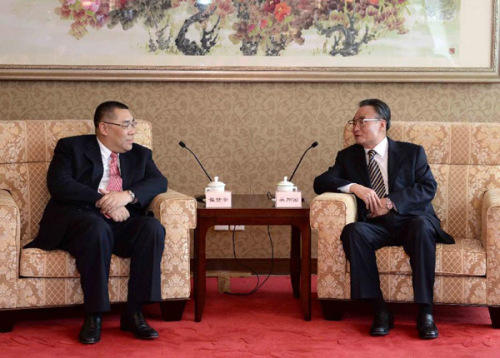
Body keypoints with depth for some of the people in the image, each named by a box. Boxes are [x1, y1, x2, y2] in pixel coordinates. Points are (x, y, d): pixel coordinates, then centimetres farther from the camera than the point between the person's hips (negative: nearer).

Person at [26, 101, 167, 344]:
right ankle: (94, 316, -29)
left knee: (153, 227, -28)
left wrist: (128, 195, -16)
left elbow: (159, 182, 4)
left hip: (121, 224, 4)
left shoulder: (140, 155, 21)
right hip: (75, 221, -4)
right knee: (97, 227, -38)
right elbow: (58, 183, -7)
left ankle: (134, 313, -23)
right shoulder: (71, 147, 10)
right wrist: (102, 201, -17)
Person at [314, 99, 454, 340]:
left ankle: (425, 312, -35)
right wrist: (354, 187, -14)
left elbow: (428, 187, 0)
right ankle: (380, 311, -32)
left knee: (422, 227, -36)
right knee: (352, 231, -32)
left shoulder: (412, 152, 12)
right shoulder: (347, 156, 18)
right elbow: (320, 183, 5)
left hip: (411, 220, -2)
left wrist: (391, 202, -15)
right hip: (375, 226, 2)